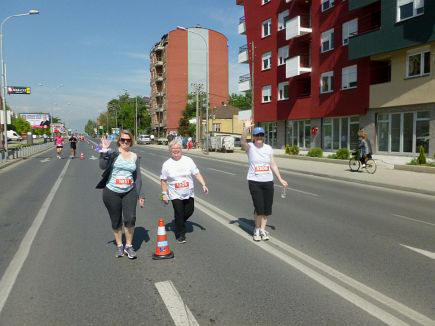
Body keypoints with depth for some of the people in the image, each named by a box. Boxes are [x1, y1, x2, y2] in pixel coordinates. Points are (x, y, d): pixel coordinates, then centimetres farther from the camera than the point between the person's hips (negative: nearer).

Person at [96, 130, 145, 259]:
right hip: (112, 192, -2)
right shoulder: (113, 154, -3)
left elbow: (138, 177, 10)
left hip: (129, 192, 2)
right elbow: (103, 166, -19)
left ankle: (128, 246, 13)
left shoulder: (134, 156, 8)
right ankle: (119, 245, 29)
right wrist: (104, 150, -25)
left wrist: (140, 195, 6)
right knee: (116, 221, 9)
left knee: (130, 219, -8)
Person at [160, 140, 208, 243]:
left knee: (190, 211, 9)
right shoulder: (167, 164, -3)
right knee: (179, 215, 0)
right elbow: (163, 180, 1)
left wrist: (203, 185, -7)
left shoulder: (188, 160, 0)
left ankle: (179, 221, 39)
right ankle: (180, 235, 15)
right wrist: (164, 194, -4)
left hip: (189, 194, 3)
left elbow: (196, 173, 2)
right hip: (175, 195, -2)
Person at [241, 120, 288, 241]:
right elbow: (242, 142, -28)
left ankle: (262, 229, 26)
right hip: (254, 181, -4)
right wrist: (246, 128, -42)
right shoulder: (250, 147, -4)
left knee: (267, 208, 8)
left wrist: (280, 179, 12)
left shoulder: (268, 148, 7)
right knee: (259, 207, -6)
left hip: (268, 181, 4)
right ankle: (257, 229, 18)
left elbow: (273, 165, 13)